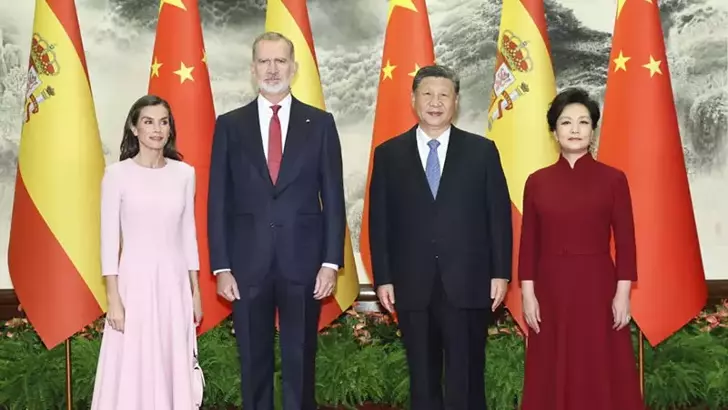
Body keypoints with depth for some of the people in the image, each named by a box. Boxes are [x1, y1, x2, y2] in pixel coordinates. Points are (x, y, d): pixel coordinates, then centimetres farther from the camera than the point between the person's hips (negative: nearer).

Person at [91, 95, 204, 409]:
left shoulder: (185, 173, 5)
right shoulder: (117, 174, -5)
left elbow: (188, 233, 11)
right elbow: (109, 238, -5)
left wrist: (196, 291, 9)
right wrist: (113, 299, -10)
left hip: (174, 282, 3)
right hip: (135, 280, -3)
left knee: (174, 366, 8)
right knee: (132, 369, 1)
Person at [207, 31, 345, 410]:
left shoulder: (320, 123, 4)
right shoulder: (230, 125, 5)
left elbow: (333, 198, 2)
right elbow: (218, 201, 3)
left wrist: (331, 261, -4)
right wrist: (221, 267, -3)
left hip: (303, 261, 0)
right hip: (248, 263, 1)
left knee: (301, 363, 7)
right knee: (254, 364, 9)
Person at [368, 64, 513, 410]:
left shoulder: (482, 151, 5)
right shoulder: (388, 154, 6)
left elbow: (499, 215, 3)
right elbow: (379, 221, 4)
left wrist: (500, 273, -2)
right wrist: (383, 278, -1)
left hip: (468, 284, -1)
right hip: (412, 286, 1)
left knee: (467, 379, 5)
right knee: (423, 380, 10)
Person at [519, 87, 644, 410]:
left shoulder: (613, 179, -1)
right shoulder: (537, 182, 4)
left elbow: (625, 242, -1)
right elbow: (529, 244, 4)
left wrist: (623, 293, -7)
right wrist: (528, 294, -1)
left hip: (598, 286, -2)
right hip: (551, 288, 2)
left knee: (602, 374, 4)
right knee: (553, 375, 8)